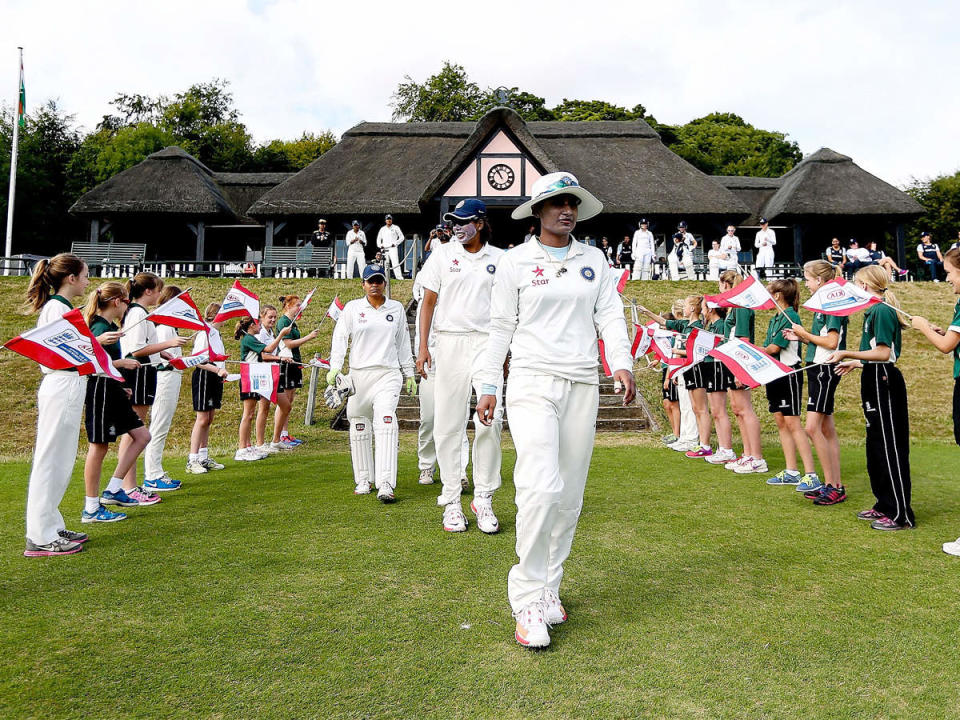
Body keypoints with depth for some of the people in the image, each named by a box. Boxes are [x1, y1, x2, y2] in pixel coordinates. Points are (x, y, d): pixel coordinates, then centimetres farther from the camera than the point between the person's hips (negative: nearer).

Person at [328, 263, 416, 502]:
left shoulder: (396, 309, 12)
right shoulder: (352, 308, 7)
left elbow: (403, 343, 17)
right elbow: (340, 338, -1)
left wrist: (409, 373, 16)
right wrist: (335, 367, -14)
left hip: (388, 374, 0)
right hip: (358, 375, 1)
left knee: (385, 424, -16)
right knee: (359, 428, 5)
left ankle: (385, 485, -21)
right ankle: (363, 480, 20)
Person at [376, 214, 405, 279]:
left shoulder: (395, 228, 8)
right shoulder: (382, 229, 19)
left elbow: (401, 237, 6)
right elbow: (379, 238, 24)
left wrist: (395, 243, -6)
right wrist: (380, 245, 5)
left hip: (393, 248, -4)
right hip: (384, 249, 4)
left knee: (395, 263, -18)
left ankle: (399, 277, -25)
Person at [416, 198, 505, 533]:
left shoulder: (499, 259, 10)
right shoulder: (443, 255, 9)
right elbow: (429, 301, 8)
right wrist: (423, 346, -1)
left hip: (487, 342, 0)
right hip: (449, 341, 0)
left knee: (491, 419, -13)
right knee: (448, 424, 0)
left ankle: (483, 498, 3)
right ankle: (451, 502, 10)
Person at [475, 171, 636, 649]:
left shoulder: (594, 260, 14)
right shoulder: (516, 262, 5)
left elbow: (610, 316, 10)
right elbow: (500, 327, 6)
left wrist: (621, 363, -7)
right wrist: (489, 386, 3)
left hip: (582, 385, 4)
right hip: (532, 382, -4)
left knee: (570, 495, 6)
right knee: (541, 488, -17)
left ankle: (549, 589, 22)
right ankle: (528, 604, -6)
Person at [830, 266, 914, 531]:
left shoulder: (881, 310, -15)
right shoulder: (876, 310, 14)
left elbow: (883, 353, -22)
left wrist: (848, 354, -23)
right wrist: (855, 363, 25)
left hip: (884, 382, -10)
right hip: (875, 381, 10)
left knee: (890, 447, -5)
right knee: (877, 446, 15)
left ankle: (901, 514, 1)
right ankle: (885, 505, 25)